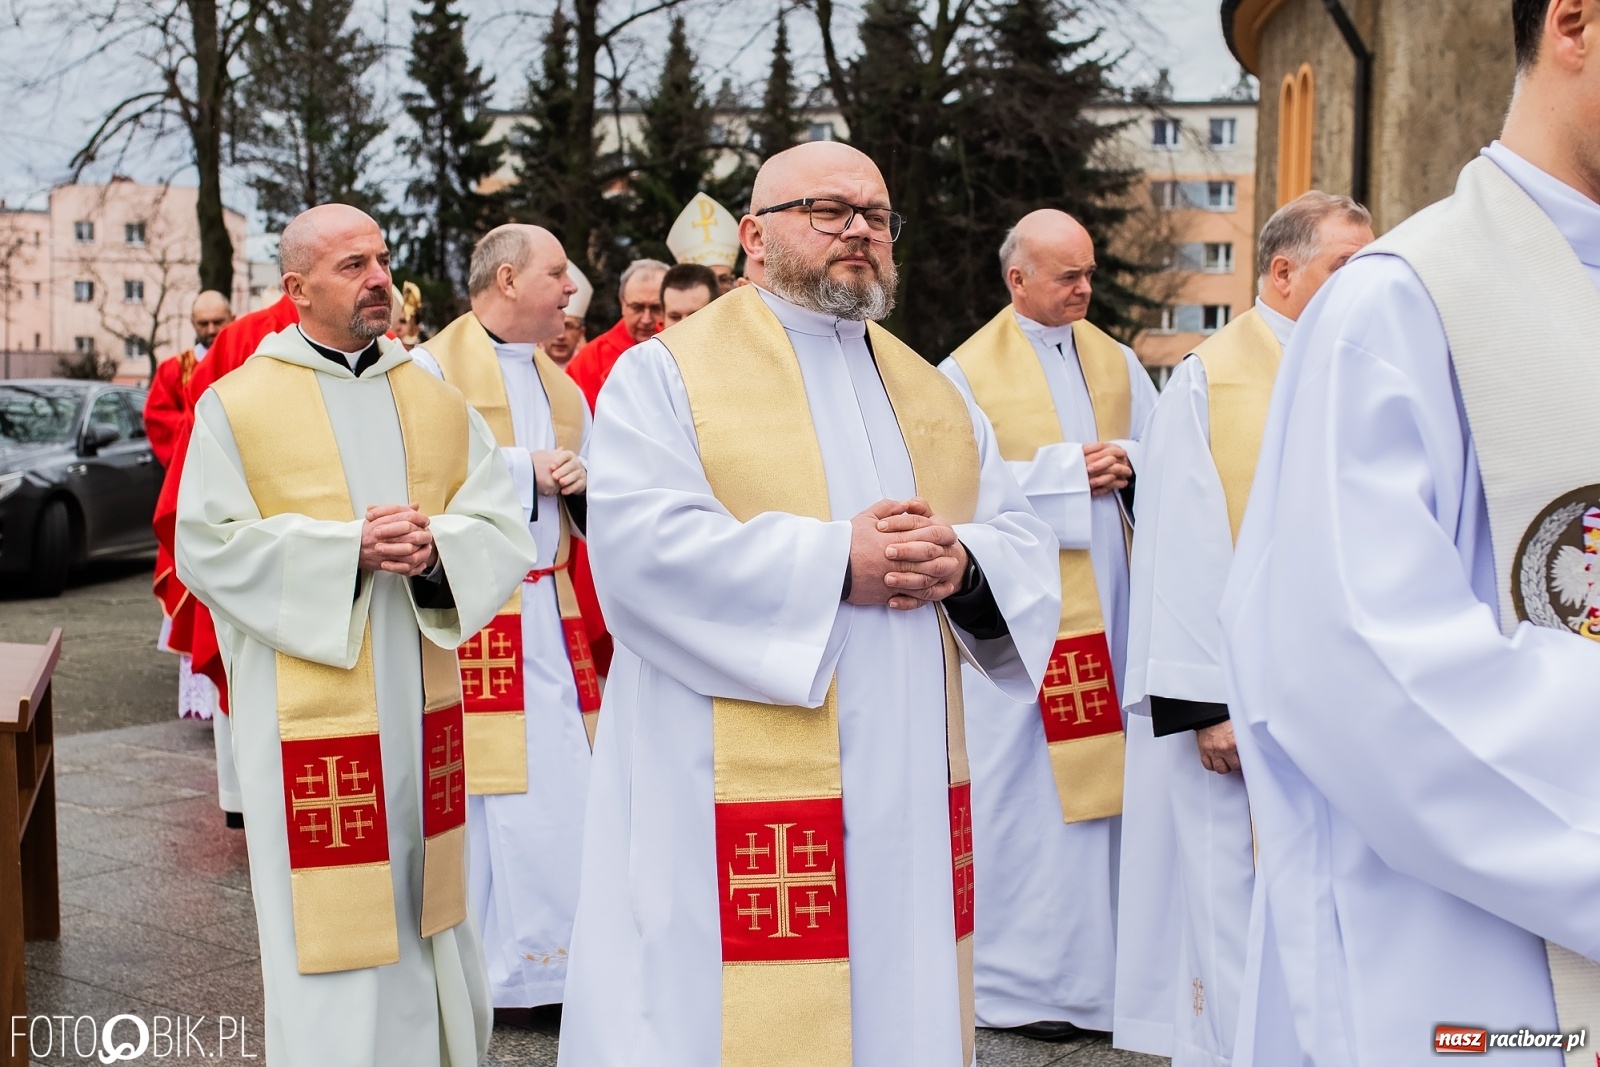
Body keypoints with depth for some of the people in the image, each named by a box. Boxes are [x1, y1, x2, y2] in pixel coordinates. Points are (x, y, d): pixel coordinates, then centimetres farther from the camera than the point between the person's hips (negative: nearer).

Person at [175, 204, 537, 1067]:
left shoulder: (435, 400, 10)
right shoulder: (237, 404, 0)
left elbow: (505, 530, 3)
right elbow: (210, 548, -7)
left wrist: (434, 546, -18)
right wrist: (348, 548, -17)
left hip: (422, 701, 4)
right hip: (308, 711, -3)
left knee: (422, 903, 12)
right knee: (328, 924, 0)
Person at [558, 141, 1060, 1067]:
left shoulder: (933, 396, 18)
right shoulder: (668, 373, 1)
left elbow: (1024, 538, 11)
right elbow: (639, 542, -14)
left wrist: (963, 563, -13)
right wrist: (836, 563, -17)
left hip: (909, 785, 5)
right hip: (736, 789, -5)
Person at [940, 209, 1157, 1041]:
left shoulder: (1116, 363, 13)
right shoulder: (968, 372, -2)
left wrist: (1126, 464, -8)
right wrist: (1069, 471, -12)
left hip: (1107, 600, 5)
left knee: (1102, 772, 6)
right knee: (1026, 778, -2)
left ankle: (1103, 957, 15)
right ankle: (1025, 974, 8)